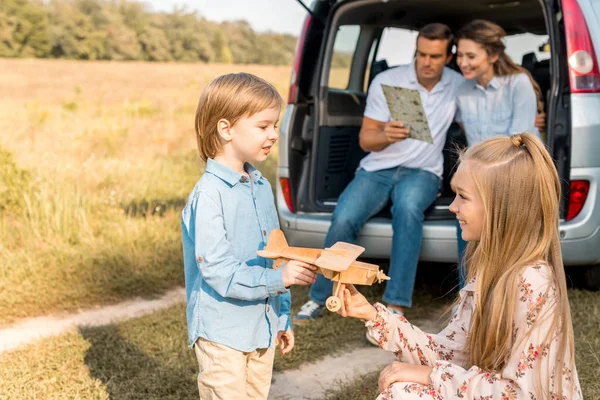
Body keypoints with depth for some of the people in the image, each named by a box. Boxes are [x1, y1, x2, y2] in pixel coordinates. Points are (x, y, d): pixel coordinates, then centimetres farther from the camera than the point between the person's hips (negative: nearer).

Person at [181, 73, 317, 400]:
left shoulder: (261, 187, 7)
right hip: (222, 333, -7)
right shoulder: (208, 195, -18)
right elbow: (218, 271, -22)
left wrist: (282, 317, 18)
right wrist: (278, 279, -29)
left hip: (262, 329, 8)